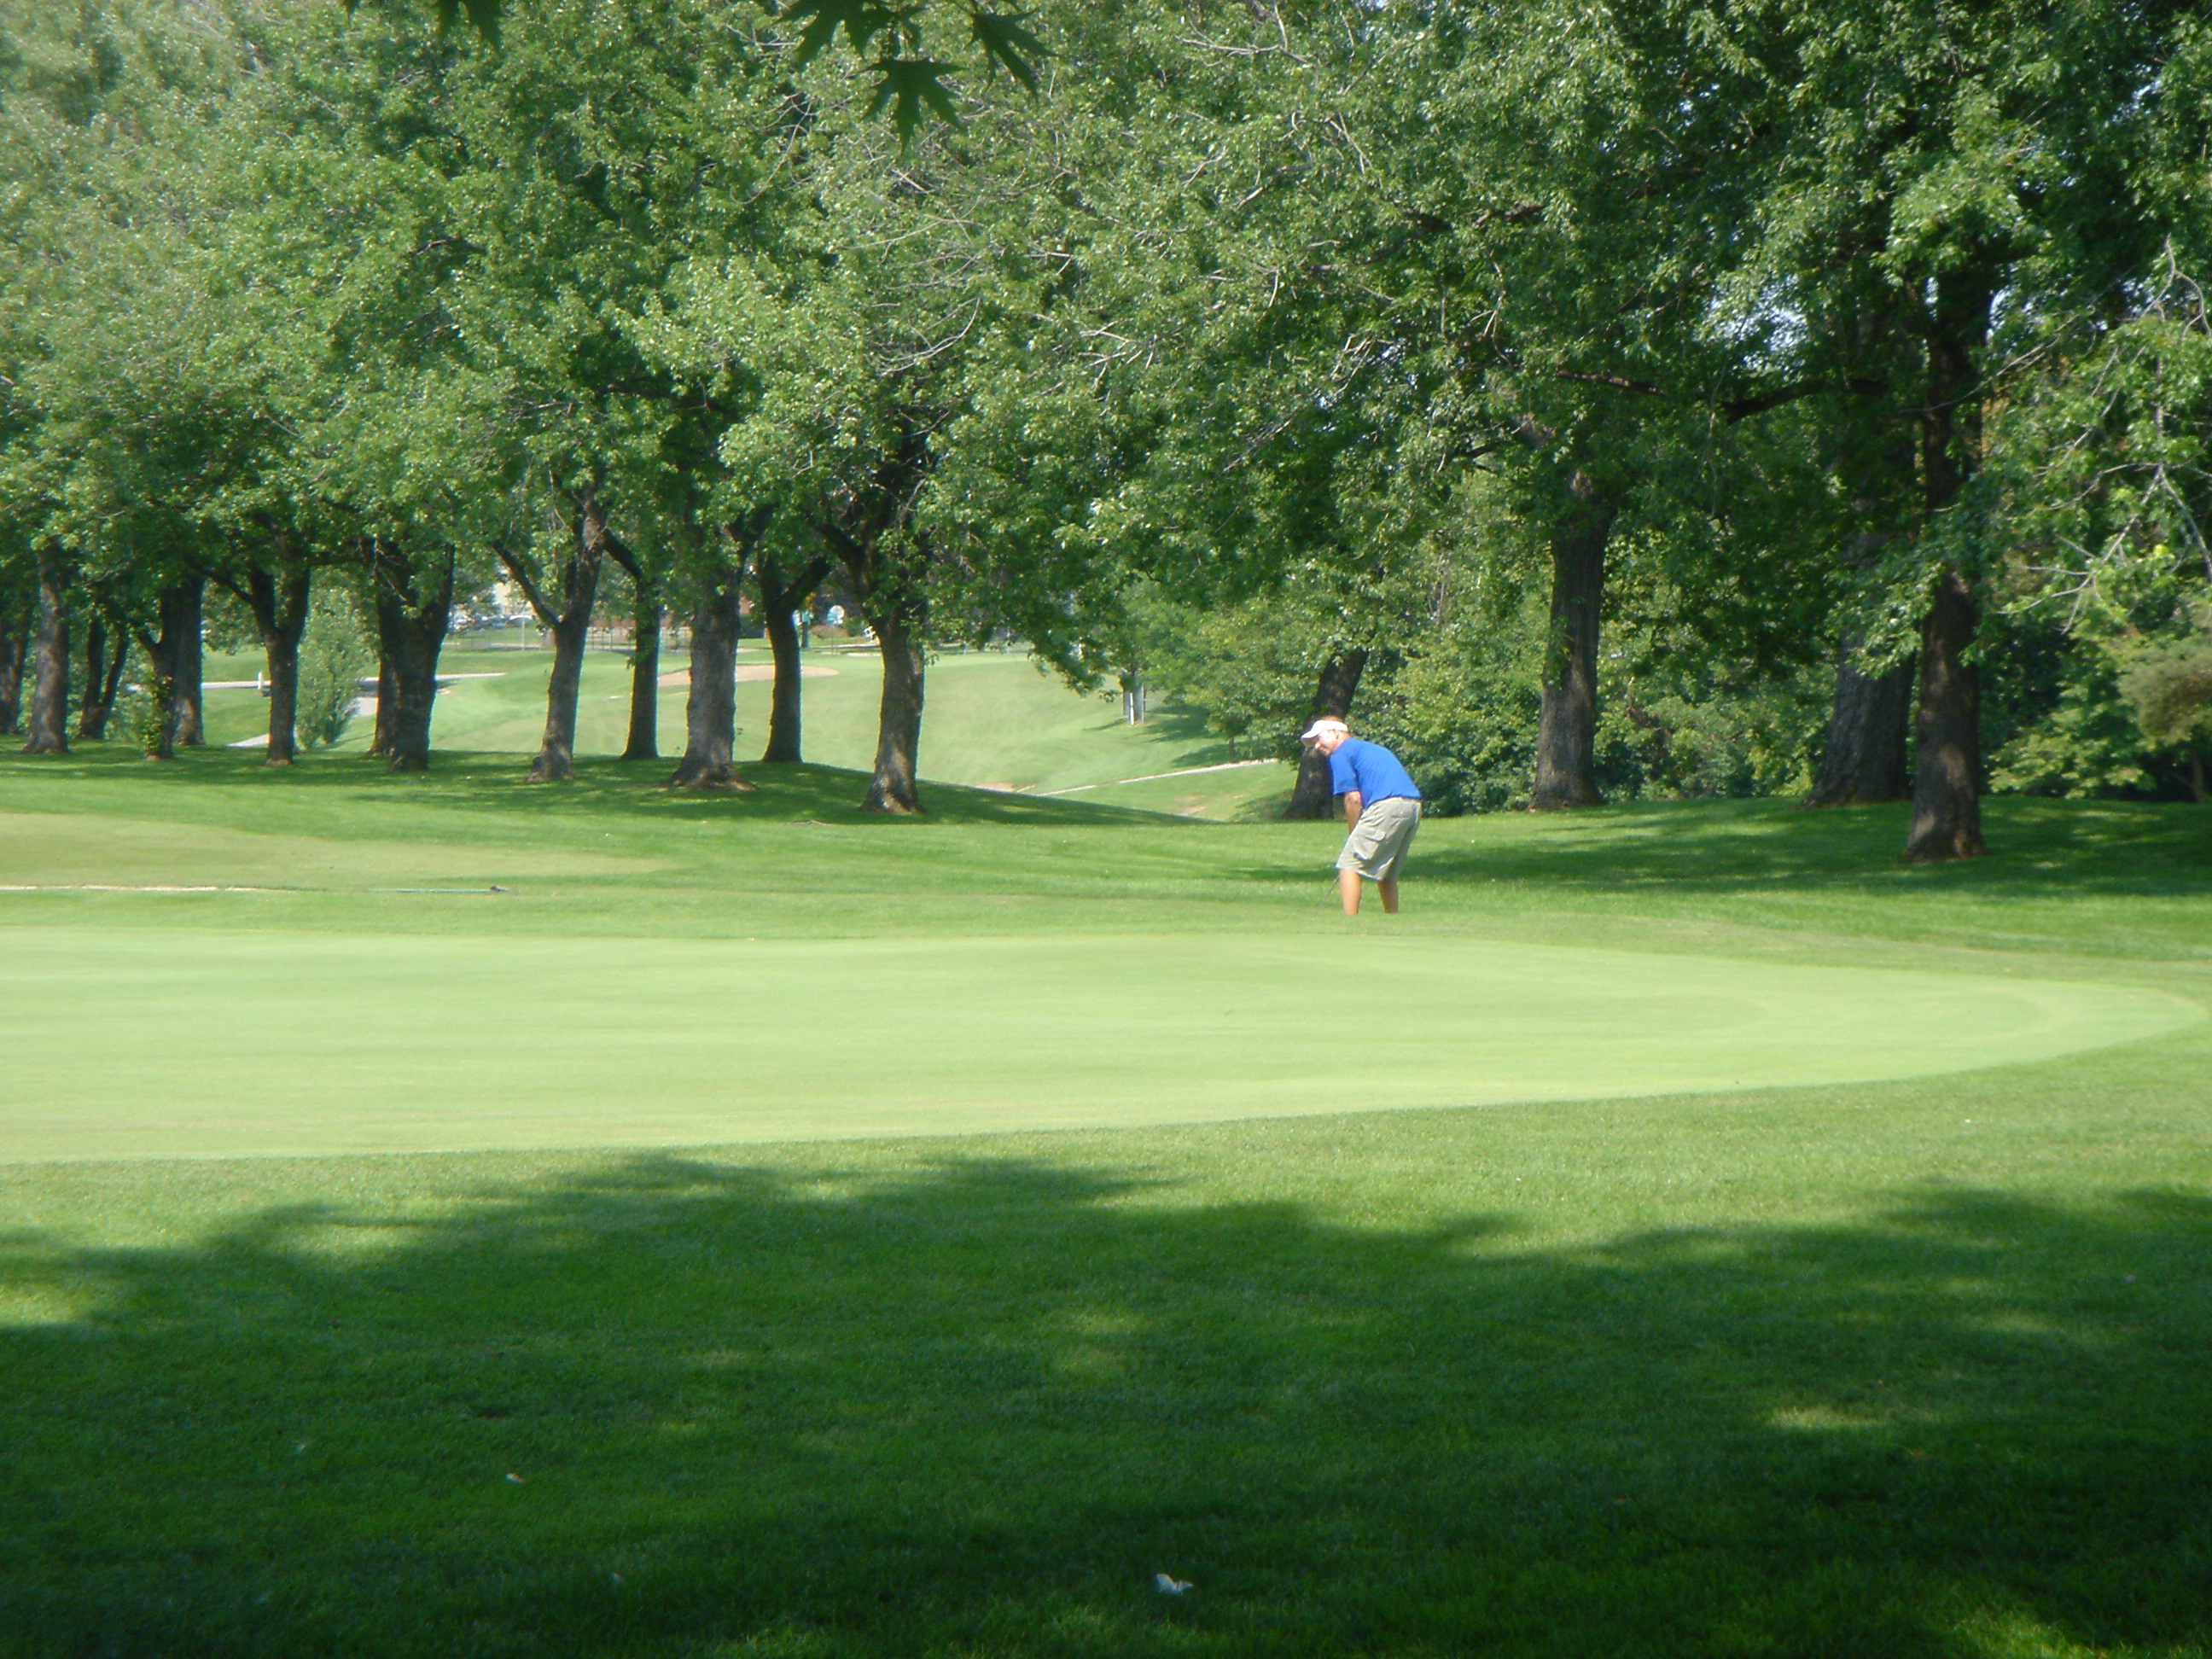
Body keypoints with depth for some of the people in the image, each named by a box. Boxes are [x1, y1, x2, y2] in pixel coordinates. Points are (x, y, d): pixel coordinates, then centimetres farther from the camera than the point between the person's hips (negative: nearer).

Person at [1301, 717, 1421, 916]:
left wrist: (1355, 834, 11)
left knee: (1349, 866, -3)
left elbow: (1353, 799, -1)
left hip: (1387, 806, -8)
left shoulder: (1340, 754, 7)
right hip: (1414, 806, 8)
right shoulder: (1373, 749, 31)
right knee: (1385, 872, 21)